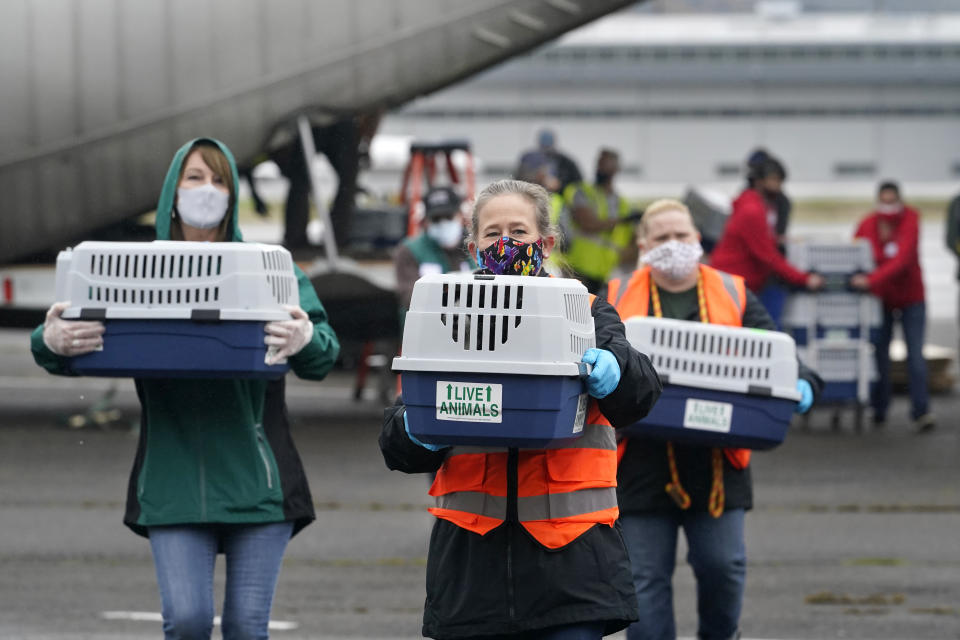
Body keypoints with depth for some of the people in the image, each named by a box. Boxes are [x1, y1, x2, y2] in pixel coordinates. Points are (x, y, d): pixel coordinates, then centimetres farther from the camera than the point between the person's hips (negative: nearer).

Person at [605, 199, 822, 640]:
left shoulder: (733, 297, 11)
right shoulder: (617, 299, 8)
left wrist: (801, 386, -16)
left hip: (715, 460, 1)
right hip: (643, 465, 0)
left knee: (722, 566, 0)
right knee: (646, 576, 0)